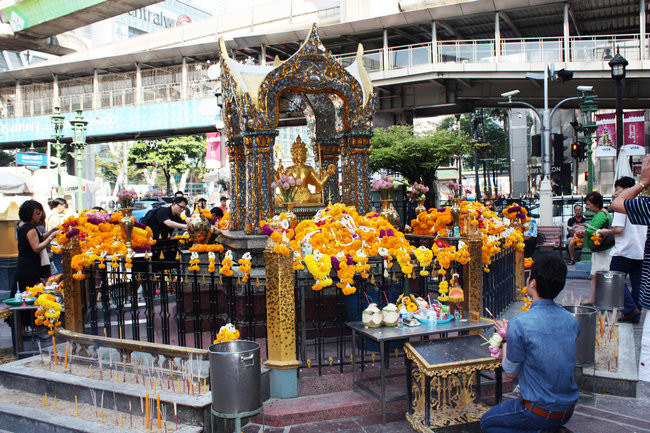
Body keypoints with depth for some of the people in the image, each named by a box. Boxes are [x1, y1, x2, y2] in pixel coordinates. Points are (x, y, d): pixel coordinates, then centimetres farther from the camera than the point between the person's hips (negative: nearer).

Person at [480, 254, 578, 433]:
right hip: (568, 410, 7)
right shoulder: (571, 320, -4)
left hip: (540, 413, -7)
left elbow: (510, 372, -10)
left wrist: (506, 339, 5)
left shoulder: (519, 324, -23)